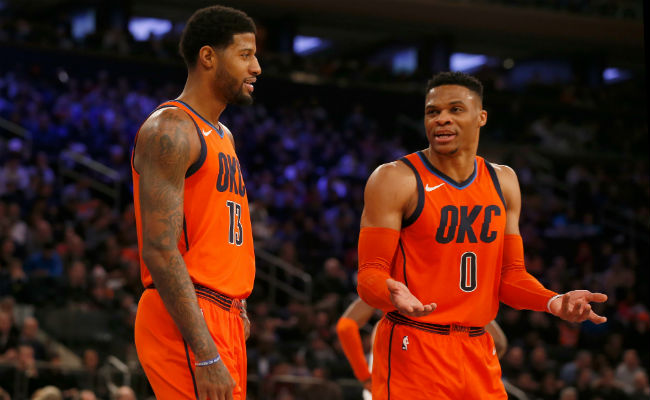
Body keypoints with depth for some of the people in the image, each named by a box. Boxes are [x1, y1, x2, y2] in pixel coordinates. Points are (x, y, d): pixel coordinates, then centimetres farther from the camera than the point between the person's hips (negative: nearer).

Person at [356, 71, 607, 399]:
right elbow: (370, 274, -10)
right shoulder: (395, 180, -7)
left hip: (478, 352, 5)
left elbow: (511, 275, 14)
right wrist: (394, 294, -32)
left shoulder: (503, 182, 11)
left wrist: (554, 302, -5)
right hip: (412, 350, -5)